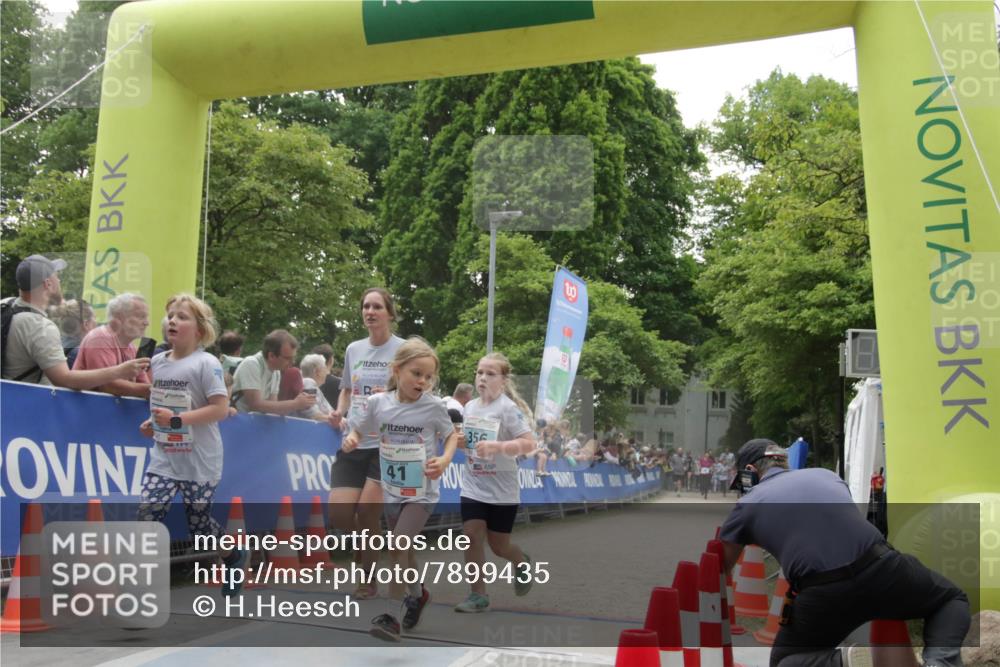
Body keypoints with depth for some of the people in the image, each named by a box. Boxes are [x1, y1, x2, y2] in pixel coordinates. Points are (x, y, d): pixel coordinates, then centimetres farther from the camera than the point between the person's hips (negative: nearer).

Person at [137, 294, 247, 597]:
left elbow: (220, 409, -19)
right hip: (164, 457, 5)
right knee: (147, 513, -12)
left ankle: (234, 555, 35)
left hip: (199, 461, -5)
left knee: (199, 522, 7)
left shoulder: (206, 363, -13)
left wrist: (177, 419, -24)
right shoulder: (158, 361, 8)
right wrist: (152, 422, 6)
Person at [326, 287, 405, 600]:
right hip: (353, 443, 5)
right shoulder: (353, 349, 11)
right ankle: (369, 546, 31)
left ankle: (369, 579, 18)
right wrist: (339, 413, 5)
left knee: (366, 515, -5)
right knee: (339, 515, -3)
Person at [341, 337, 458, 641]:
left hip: (422, 491, -4)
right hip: (392, 489, 4)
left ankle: (389, 615, -6)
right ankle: (417, 593, 46)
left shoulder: (433, 406, -14)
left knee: (399, 544, -17)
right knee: (404, 548, 19)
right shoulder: (377, 402, -9)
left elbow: (451, 435, 0)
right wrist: (350, 440, -20)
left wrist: (445, 459, -18)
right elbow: (357, 431, 3)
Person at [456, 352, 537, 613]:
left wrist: (497, 446, -34)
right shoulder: (470, 407, 4)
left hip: (502, 491, -4)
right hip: (473, 487, 5)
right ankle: (478, 595, 9)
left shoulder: (508, 408, -14)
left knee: (498, 545, 6)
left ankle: (522, 563, 40)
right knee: (472, 537, -4)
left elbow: (529, 443, -23)